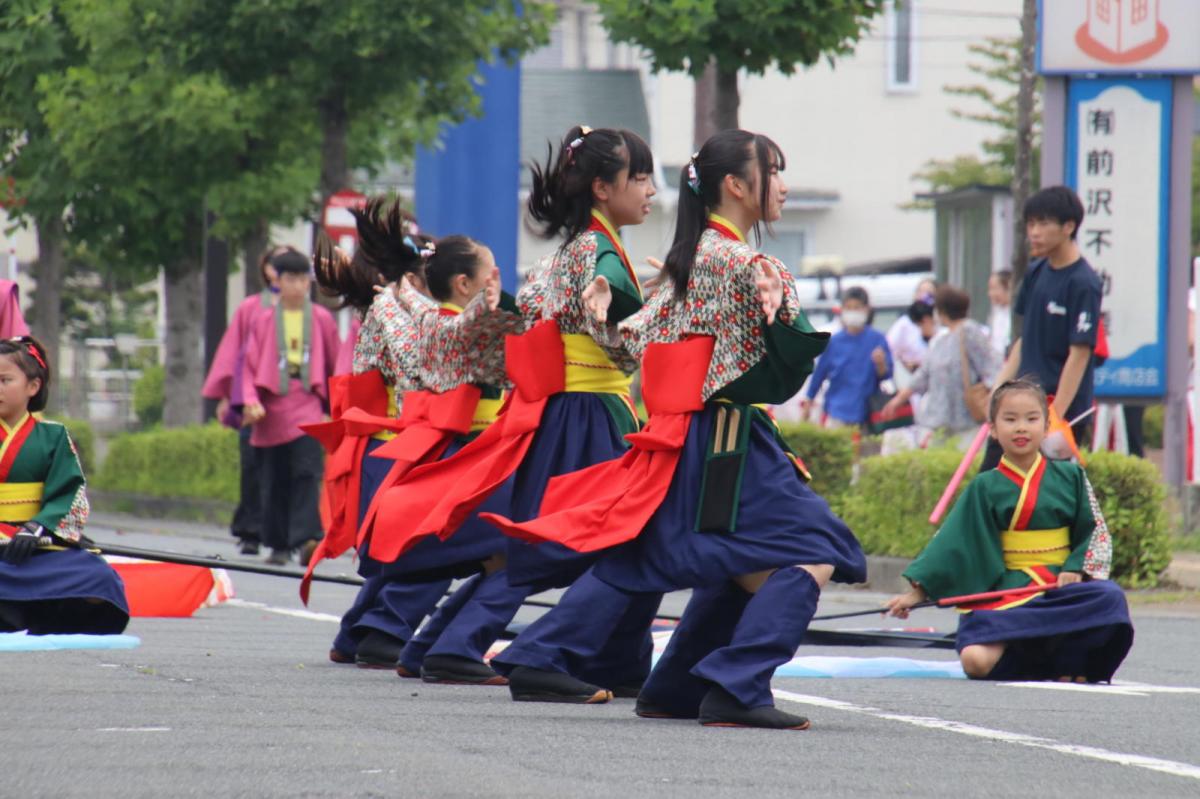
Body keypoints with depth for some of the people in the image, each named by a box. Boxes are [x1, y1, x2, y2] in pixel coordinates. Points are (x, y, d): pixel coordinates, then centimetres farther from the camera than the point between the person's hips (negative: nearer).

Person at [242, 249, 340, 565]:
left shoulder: (321, 319, 6)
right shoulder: (264, 320, 7)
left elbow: (334, 364, 13)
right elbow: (250, 364, 5)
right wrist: (250, 400, -9)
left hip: (307, 401, -1)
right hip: (272, 404, 2)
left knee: (307, 471, -16)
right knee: (275, 478, 6)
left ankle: (306, 538, -25)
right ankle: (278, 545, 16)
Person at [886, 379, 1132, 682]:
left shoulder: (1070, 477, 9)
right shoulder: (985, 489, 7)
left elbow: (1095, 532, 9)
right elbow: (952, 545, 7)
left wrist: (1076, 569, -10)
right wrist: (917, 592, 1)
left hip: (1062, 583, 1)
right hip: (1007, 588, -1)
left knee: (1109, 599, -34)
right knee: (976, 660, -31)